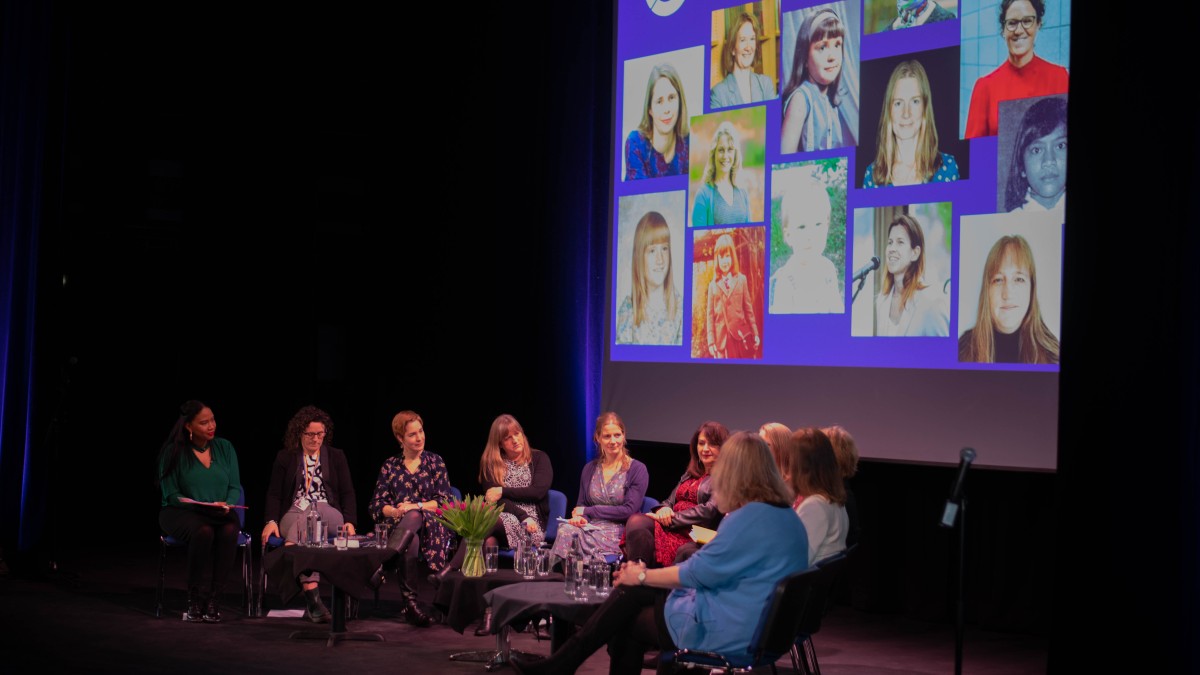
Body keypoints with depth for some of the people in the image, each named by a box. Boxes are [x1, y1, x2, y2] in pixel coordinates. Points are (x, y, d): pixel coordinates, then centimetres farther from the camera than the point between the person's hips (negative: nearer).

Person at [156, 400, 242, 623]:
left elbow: (235, 487, 8)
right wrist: (199, 505, -21)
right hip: (181, 513, -3)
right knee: (203, 531, -37)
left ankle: (213, 600, -27)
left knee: (229, 531, -33)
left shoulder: (225, 448, 8)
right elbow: (171, 495, -5)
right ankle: (196, 601, -26)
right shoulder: (173, 453, -3)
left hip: (220, 513, 3)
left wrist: (227, 504, -14)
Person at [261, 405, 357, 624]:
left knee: (307, 518, -39)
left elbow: (347, 493, 11)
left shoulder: (336, 457, 16)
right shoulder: (285, 458, 14)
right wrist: (271, 520, -10)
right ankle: (313, 598, -51)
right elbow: (274, 494, 10)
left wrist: (349, 521, -8)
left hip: (329, 517, 1)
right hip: (293, 515, 0)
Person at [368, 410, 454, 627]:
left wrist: (416, 507, -11)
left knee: (413, 517, -38)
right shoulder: (390, 466, 15)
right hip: (398, 526, 1)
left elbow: (445, 501, 3)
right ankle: (410, 602, -39)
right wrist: (394, 511, -14)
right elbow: (376, 505, 7)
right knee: (410, 543, -37)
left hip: (431, 526, -1)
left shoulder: (435, 462, 13)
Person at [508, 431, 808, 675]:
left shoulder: (750, 518, -21)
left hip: (724, 634, -8)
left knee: (625, 619, 6)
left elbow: (700, 572, -15)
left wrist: (643, 575, -1)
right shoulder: (787, 517, 9)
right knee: (634, 592, 9)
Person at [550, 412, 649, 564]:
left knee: (567, 535, -33)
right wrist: (579, 517, -9)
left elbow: (629, 510, -6)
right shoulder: (590, 469, 19)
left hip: (618, 533, -4)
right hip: (590, 528, 4)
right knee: (566, 529, -32)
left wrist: (588, 511, -5)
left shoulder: (638, 470, 3)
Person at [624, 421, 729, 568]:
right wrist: (664, 509, -1)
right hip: (672, 529, 6)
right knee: (637, 521, -25)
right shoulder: (690, 475, 28)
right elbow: (670, 501, 25)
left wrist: (671, 519, -11)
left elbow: (709, 511, -9)